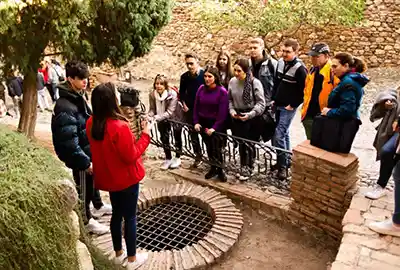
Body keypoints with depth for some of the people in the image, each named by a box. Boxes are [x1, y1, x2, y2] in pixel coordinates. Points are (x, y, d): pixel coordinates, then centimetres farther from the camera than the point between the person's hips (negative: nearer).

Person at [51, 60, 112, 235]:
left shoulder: (78, 97, 4)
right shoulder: (65, 107, -28)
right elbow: (69, 141, -29)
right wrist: (85, 162, -25)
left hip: (89, 151, 9)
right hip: (80, 156, -9)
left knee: (93, 181, 26)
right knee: (83, 187, 9)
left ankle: (98, 206, 49)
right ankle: (87, 220, 28)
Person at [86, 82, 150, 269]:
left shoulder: (91, 123, -5)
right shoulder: (119, 126, -29)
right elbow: (131, 156, -22)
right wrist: (145, 135, -14)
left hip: (108, 177, 7)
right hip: (126, 178, -7)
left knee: (116, 214, 22)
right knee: (130, 217, 9)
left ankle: (118, 254, 38)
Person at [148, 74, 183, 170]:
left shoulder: (172, 94, -32)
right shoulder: (152, 95, -19)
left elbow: (170, 111, -35)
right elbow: (152, 109, -12)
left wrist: (157, 117, -44)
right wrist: (149, 116, -34)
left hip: (175, 117, -3)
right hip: (162, 119, 3)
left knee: (177, 137, 11)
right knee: (164, 138, 7)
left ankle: (177, 158, 30)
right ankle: (168, 159, 25)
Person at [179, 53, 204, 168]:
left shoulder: (205, 74, -12)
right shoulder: (184, 77, -1)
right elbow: (181, 93, 11)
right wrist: (184, 105, 1)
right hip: (190, 110, 4)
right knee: (193, 133, 10)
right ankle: (198, 156, 24)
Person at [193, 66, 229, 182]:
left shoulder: (222, 91, -13)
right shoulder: (201, 89, 0)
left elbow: (223, 113, -16)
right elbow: (196, 107, 5)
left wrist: (214, 128, -19)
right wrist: (196, 122, -4)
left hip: (217, 125, -4)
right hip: (203, 123, 4)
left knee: (216, 147, -1)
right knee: (209, 146, 14)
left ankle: (219, 169, 17)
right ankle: (213, 167, 29)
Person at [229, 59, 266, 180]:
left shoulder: (255, 82, -16)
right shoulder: (232, 82, -2)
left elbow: (261, 103, -13)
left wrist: (250, 114, -21)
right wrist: (232, 111, -7)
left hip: (251, 118, -4)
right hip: (237, 117, 4)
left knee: (249, 144, 3)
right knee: (240, 143, 12)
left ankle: (248, 169, 21)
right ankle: (243, 168, 29)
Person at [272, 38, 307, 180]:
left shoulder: (299, 68, -16)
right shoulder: (280, 62, 5)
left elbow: (304, 91, -15)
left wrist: (293, 105, -14)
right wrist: (273, 98, 10)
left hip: (289, 107, -7)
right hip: (278, 105, 7)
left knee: (278, 136, -11)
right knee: (283, 133, 16)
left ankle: (283, 166, 0)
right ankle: (286, 160, 29)